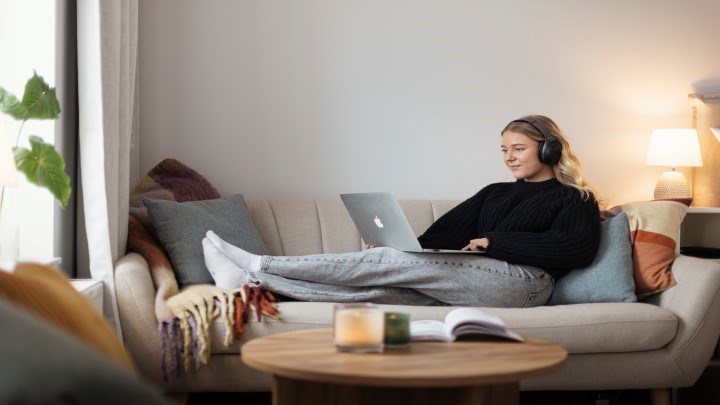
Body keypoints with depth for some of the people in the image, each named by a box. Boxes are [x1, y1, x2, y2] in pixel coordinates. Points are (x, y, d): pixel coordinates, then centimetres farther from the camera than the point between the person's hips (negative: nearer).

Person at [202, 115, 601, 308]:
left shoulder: (575, 200, 10)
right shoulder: (495, 193, 28)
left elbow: (576, 248, -10)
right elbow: (449, 231, 14)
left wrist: (496, 241, -10)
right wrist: (410, 245, -5)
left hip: (521, 282, -6)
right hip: (469, 284, 6)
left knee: (394, 263, -20)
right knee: (380, 284, -19)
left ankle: (256, 265, -20)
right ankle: (252, 281, -28)